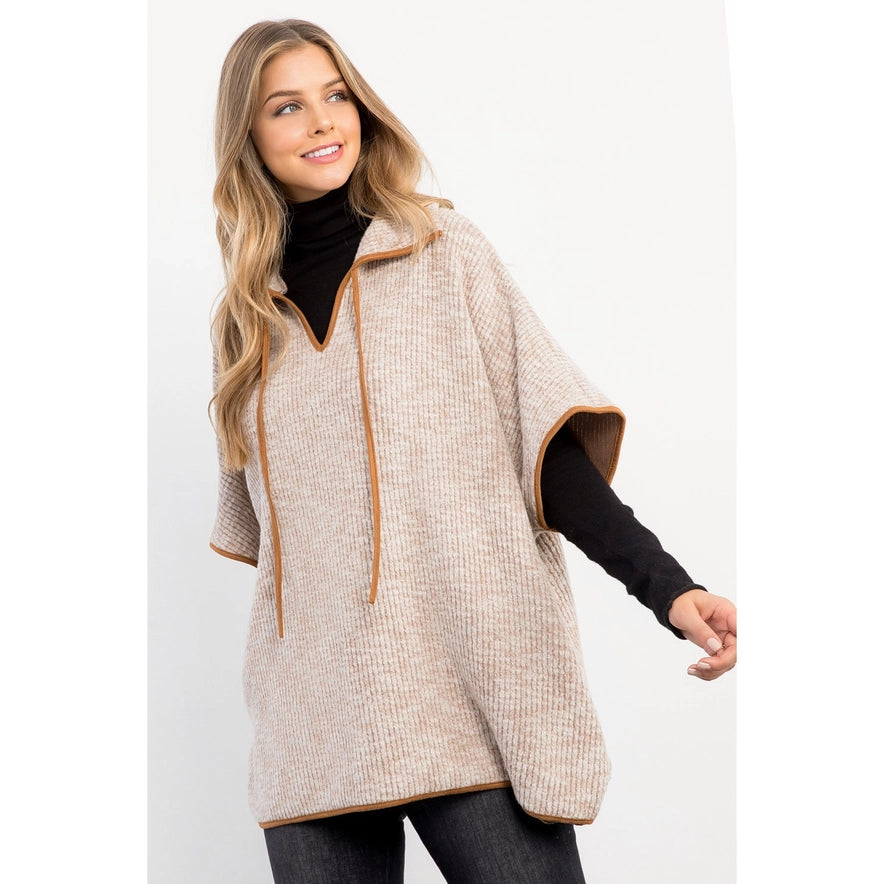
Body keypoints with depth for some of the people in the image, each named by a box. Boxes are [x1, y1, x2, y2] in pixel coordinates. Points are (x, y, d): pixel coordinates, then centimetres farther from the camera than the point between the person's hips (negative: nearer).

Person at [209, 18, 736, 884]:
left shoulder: (444, 251, 5)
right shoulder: (244, 318, 15)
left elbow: (542, 439, -2)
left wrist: (666, 586, -14)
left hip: (476, 701, -3)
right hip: (315, 722, 3)